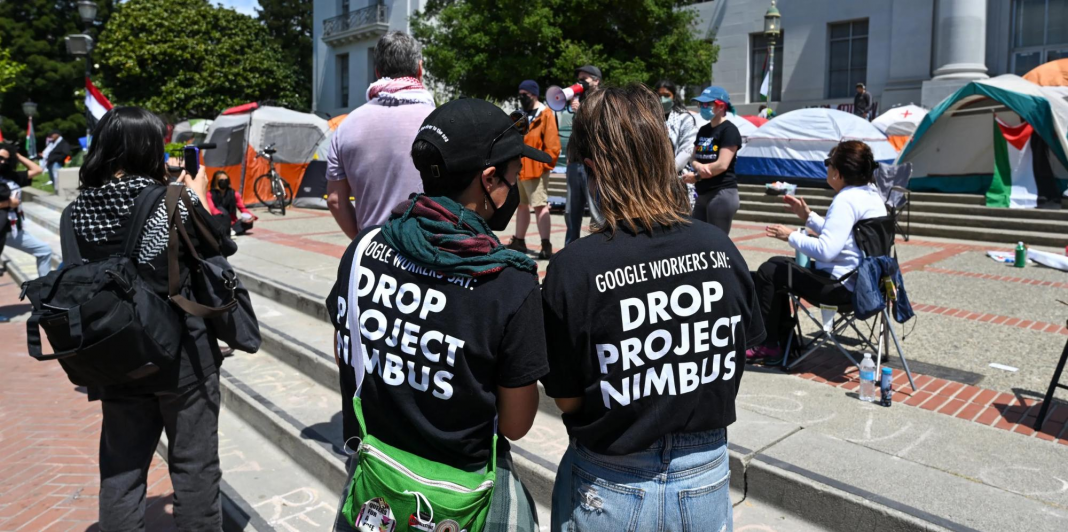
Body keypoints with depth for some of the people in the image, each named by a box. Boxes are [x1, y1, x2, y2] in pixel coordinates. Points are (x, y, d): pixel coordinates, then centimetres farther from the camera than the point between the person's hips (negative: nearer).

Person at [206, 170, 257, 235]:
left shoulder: (234, 193, 2)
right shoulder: (210, 195, -6)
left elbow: (242, 208, -1)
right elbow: (212, 209, -22)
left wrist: (250, 216, -23)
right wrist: (223, 215, -42)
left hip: (231, 223, 3)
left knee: (248, 222, -23)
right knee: (220, 209, -33)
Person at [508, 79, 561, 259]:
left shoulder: (545, 115, -7)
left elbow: (552, 145, -13)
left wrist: (544, 165, -15)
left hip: (535, 170, -8)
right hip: (519, 169, 8)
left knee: (540, 206, -10)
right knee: (521, 205, 15)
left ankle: (546, 246, -10)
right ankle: (519, 242, 26)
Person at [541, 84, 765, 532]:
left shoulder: (573, 269, -23)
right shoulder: (721, 250, -12)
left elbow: (567, 398, -12)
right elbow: (739, 354, 2)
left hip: (612, 493, -2)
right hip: (706, 478, 3)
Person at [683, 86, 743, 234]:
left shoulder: (729, 130, -10)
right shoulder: (703, 130, 15)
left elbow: (722, 165, -18)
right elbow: (693, 157, 14)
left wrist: (696, 176, -8)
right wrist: (698, 165, -10)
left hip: (722, 194, -8)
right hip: (703, 194, 8)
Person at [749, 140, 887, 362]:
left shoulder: (846, 200, -23)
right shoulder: (871, 194, 9)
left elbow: (826, 250, -31)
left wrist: (791, 236, -17)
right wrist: (808, 216, 14)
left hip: (842, 286, -11)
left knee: (768, 272, 0)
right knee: (777, 264, 21)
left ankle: (767, 344, 12)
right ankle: (782, 339, 23)